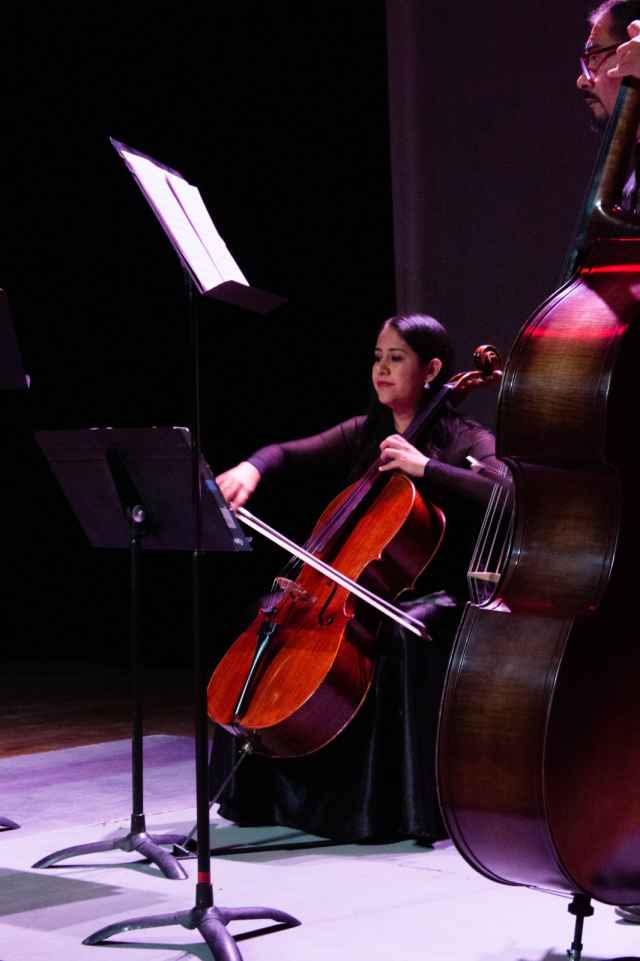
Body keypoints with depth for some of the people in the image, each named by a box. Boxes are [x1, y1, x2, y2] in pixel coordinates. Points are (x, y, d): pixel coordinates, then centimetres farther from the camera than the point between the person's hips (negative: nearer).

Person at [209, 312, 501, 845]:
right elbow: (291, 455, 8)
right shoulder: (365, 434, 14)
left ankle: (423, 804, -28)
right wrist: (251, 469, -14)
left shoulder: (466, 441, -3)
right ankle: (262, 792, 3)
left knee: (405, 634, -37)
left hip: (433, 595, -6)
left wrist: (424, 466, -25)